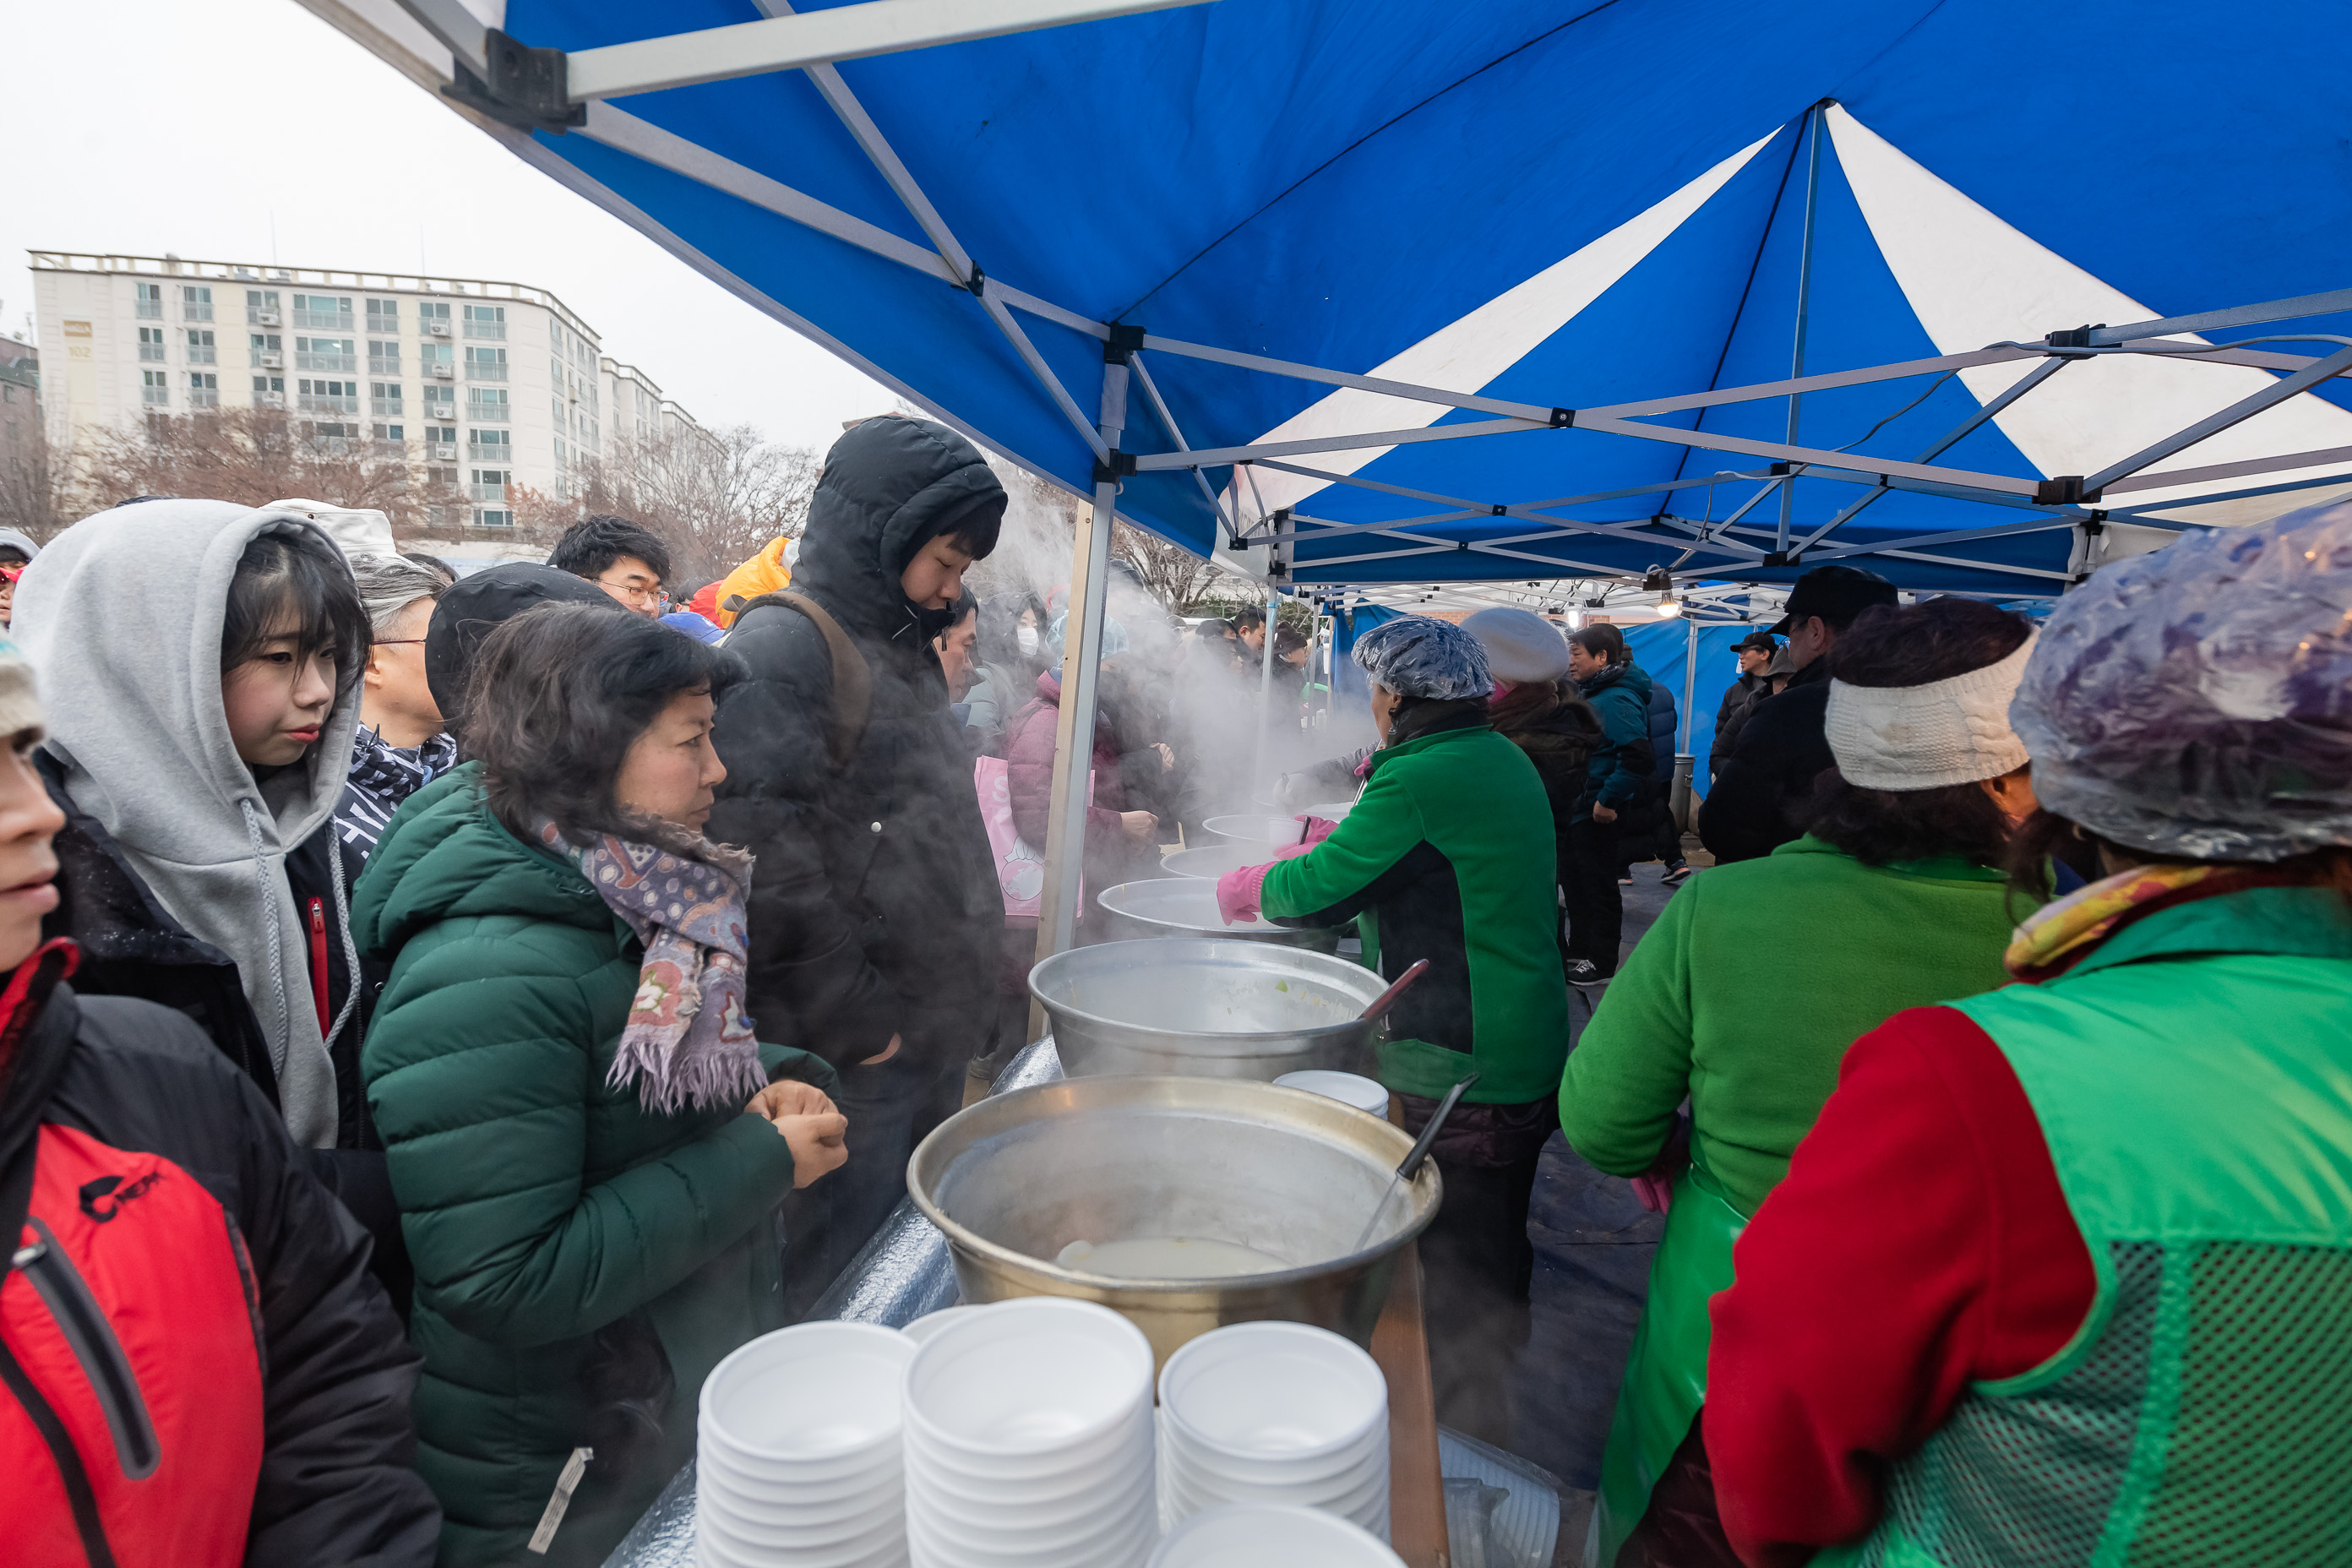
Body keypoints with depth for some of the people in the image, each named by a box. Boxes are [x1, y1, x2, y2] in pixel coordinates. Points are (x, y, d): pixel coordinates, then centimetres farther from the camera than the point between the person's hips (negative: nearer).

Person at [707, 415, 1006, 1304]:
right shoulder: (780, 649, -16)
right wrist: (858, 1020, -18)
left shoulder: (900, 649, 15)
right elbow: (764, 859, -25)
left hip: (933, 1041, 9)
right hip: (855, 1063, -9)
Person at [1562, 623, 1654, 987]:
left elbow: (1637, 757, -30)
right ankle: (1579, 952, 32)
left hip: (1599, 814, -10)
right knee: (1576, 882, 19)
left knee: (1598, 888, 2)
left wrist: (1608, 800, -25)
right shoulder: (1593, 693, 13)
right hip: (1579, 807, 10)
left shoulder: (1617, 700, -20)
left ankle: (1601, 964, 14)